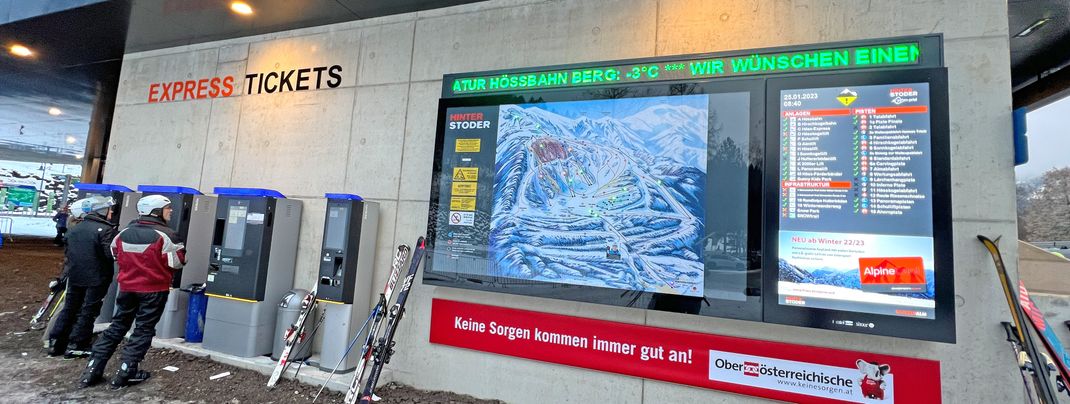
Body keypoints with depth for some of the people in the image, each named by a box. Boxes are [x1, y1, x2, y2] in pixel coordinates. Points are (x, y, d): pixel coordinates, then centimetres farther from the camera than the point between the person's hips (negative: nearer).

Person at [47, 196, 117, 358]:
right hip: (96, 278, -7)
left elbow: (67, 252, 17)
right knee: (88, 312, 3)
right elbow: (110, 254, -24)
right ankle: (75, 347, 7)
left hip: (75, 276, 7)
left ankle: (55, 343, 23)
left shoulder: (75, 228, 9)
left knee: (69, 309, 18)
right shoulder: (106, 229, -17)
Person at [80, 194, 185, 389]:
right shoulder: (165, 235, -18)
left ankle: (92, 370, 19)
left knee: (117, 326, 17)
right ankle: (125, 373, 7)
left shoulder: (124, 232, 3)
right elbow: (178, 262, -13)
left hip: (127, 287, 6)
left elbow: (116, 255, 15)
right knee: (143, 329, 5)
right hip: (154, 289, -6)